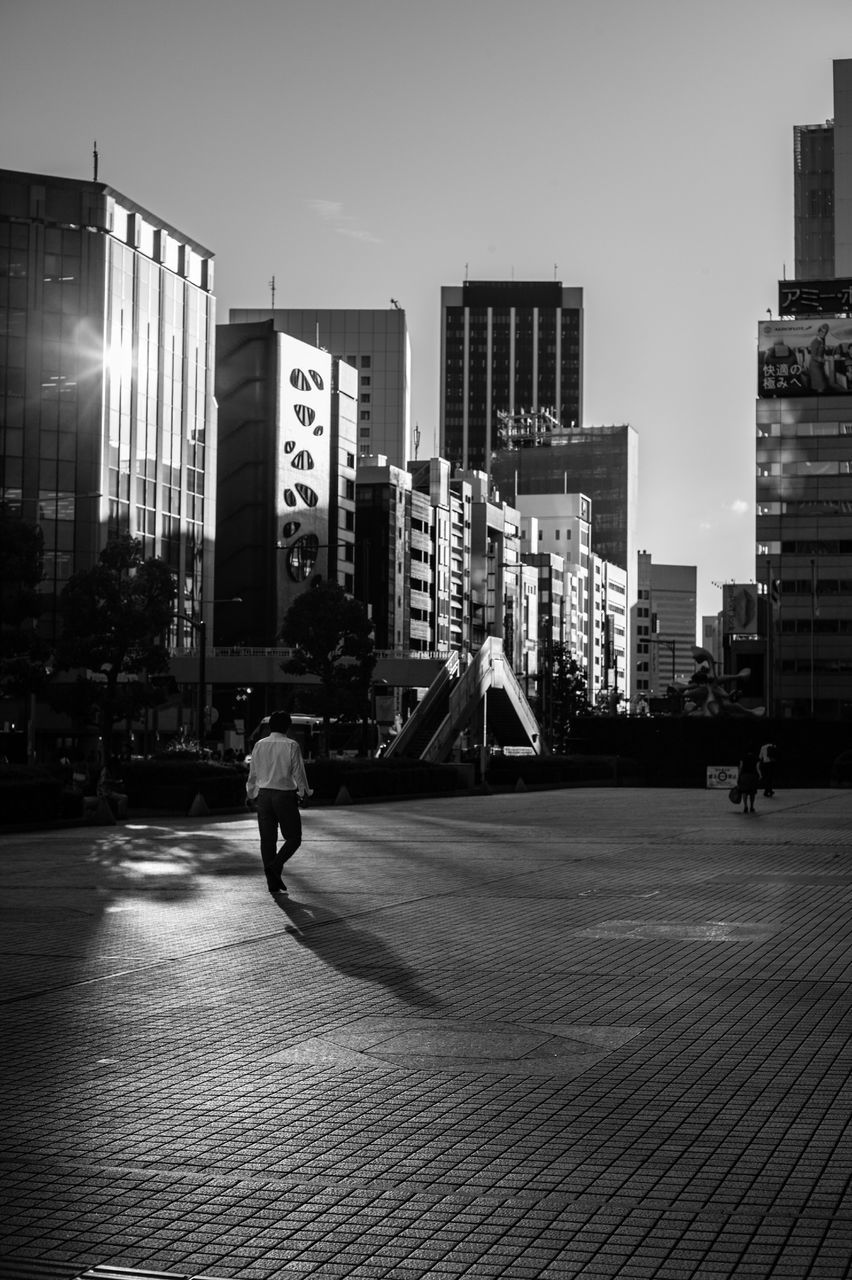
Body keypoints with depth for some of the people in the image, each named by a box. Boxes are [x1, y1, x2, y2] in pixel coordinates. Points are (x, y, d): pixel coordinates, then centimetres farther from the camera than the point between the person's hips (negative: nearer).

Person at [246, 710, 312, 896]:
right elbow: (298, 773, -5)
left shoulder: (259, 745, 3)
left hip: (263, 795, 4)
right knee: (293, 838, 8)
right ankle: (275, 866, -15)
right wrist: (304, 791, 12)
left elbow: (253, 774, 8)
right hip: (285, 795, -4)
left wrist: (251, 796, 20)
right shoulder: (291, 746, -8)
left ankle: (273, 885, 4)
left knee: (267, 839, 6)